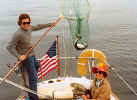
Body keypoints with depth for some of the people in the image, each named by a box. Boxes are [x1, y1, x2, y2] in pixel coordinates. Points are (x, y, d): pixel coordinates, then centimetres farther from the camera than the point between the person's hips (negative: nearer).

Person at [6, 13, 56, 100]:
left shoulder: (28, 27, -2)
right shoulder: (18, 34, -25)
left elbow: (38, 27, 17)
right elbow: (10, 47, -21)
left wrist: (50, 24, 22)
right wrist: (18, 56, -29)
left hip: (32, 55, 9)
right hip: (26, 57, -9)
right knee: (33, 77, -7)